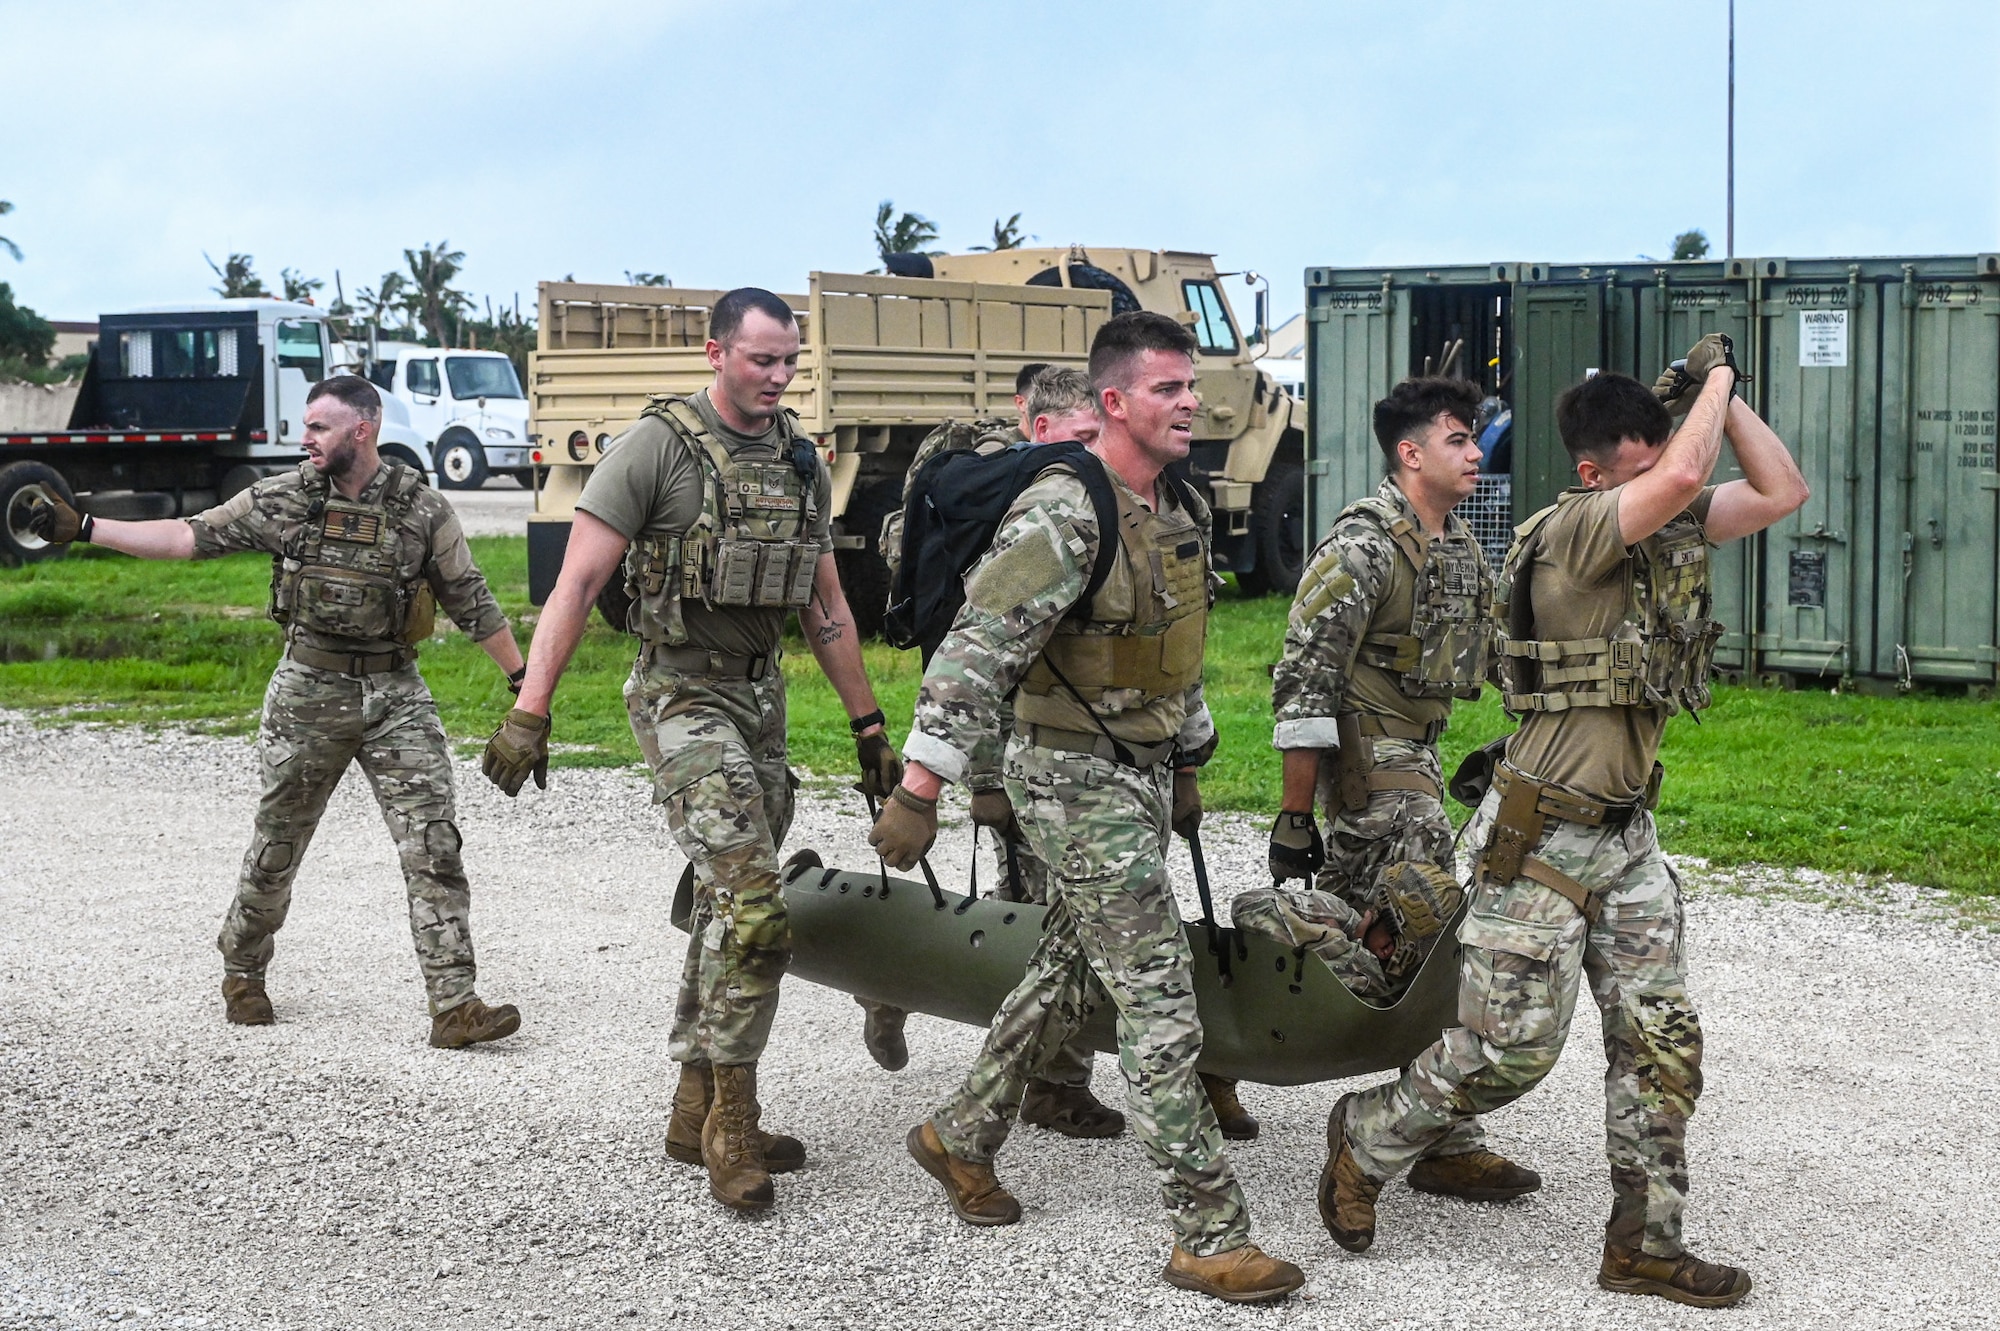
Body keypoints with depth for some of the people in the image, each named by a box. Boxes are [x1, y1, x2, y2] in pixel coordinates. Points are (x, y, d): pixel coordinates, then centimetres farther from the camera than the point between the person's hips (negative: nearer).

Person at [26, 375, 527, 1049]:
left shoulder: (423, 507, -3)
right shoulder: (283, 498, 0)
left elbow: (472, 601, 1)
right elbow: (190, 536, 1)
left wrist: (526, 682, 1)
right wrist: (84, 528, -5)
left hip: (396, 696, -1)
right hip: (308, 691, 1)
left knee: (434, 846, -9)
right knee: (277, 847, 11)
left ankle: (455, 1005, -8)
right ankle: (242, 973, 34)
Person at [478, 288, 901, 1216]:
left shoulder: (800, 461, 9)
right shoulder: (658, 445, -11)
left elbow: (826, 607, 16)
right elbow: (577, 583, -13)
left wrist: (868, 727, 16)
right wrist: (530, 712, -20)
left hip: (762, 698, 7)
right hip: (684, 698, -7)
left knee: (728, 909, 12)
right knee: (754, 910, -17)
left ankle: (698, 1117, 23)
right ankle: (734, 1122, -6)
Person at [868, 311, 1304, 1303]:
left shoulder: (1181, 511, 8)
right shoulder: (1062, 516, -21)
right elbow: (973, 654, -24)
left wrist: (1187, 765, 26)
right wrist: (919, 792, -26)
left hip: (1143, 770, 9)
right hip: (1078, 782, -9)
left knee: (1069, 975, 19)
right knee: (1159, 1003, -8)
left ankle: (961, 1137, 38)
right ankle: (1210, 1237, -3)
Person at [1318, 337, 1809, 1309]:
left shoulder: (1674, 528, 6)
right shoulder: (1574, 531, -19)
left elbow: (1782, 492, 11)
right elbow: (1686, 478, -34)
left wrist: (1723, 397, 0)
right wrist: (1714, 379, -15)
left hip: (1628, 835, 8)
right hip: (1542, 838, -8)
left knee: (1660, 1040, 6)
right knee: (1507, 1052, -2)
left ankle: (1643, 1244, 15)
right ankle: (1366, 1141, 22)